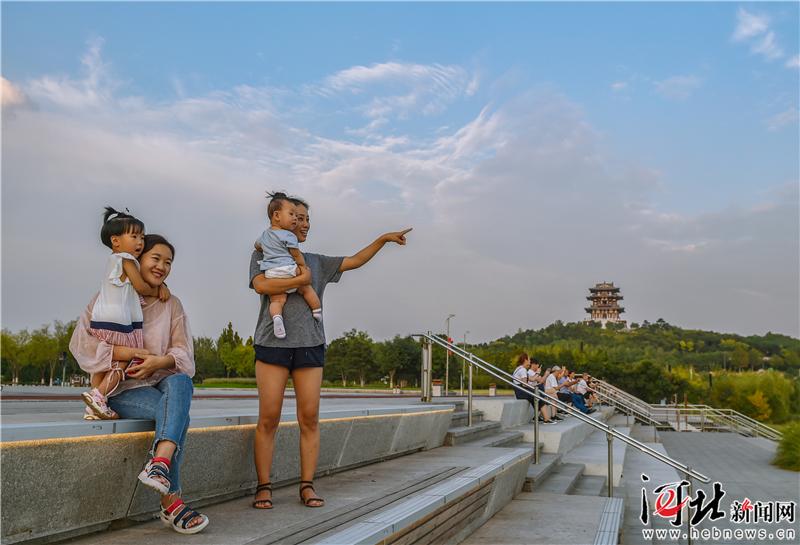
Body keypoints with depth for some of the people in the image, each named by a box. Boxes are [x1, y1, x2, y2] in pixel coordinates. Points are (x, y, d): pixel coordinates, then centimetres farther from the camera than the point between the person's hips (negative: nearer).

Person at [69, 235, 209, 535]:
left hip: (163, 382, 3)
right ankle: (171, 504, -32)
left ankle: (159, 463, -52)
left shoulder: (172, 305, 15)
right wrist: (132, 353, -16)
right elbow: (81, 343, -6)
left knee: (181, 382, -35)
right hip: (123, 388, -3)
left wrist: (159, 361, -17)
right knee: (176, 415, -32)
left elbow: (184, 354, 6)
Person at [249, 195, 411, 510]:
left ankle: (307, 486, 7)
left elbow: (354, 261, 19)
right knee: (268, 419, -4)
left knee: (310, 418, 0)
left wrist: (383, 239, 12)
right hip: (272, 343, -3)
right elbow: (261, 285, -9)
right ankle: (264, 487, 3)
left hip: (310, 345, 3)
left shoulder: (317, 262, 21)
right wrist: (301, 280, -7)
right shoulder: (263, 255, 10)